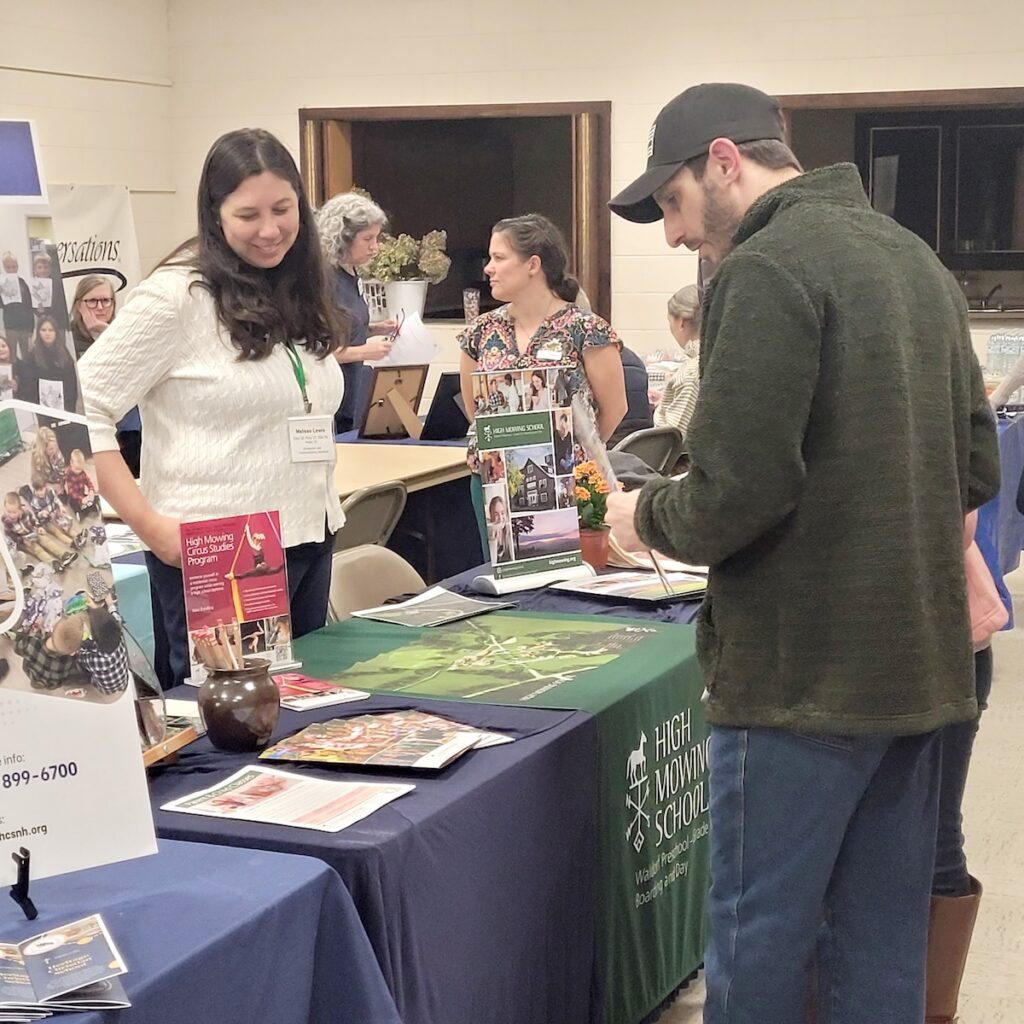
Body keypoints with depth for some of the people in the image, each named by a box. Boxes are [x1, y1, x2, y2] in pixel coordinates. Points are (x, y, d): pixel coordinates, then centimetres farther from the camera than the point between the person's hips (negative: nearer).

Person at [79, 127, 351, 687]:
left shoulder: (301, 294, 9)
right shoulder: (176, 295, -13)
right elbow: (82, 410, -16)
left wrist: (324, 500, 11)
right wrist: (149, 524, -20)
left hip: (310, 543, 7)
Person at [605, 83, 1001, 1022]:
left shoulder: (766, 268, -14)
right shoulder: (915, 258, 12)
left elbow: (735, 494, -21)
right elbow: (977, 466, 16)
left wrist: (648, 516, -2)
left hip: (805, 671, -8)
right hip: (921, 662, 8)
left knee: (760, 938, 4)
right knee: (884, 939, 15)